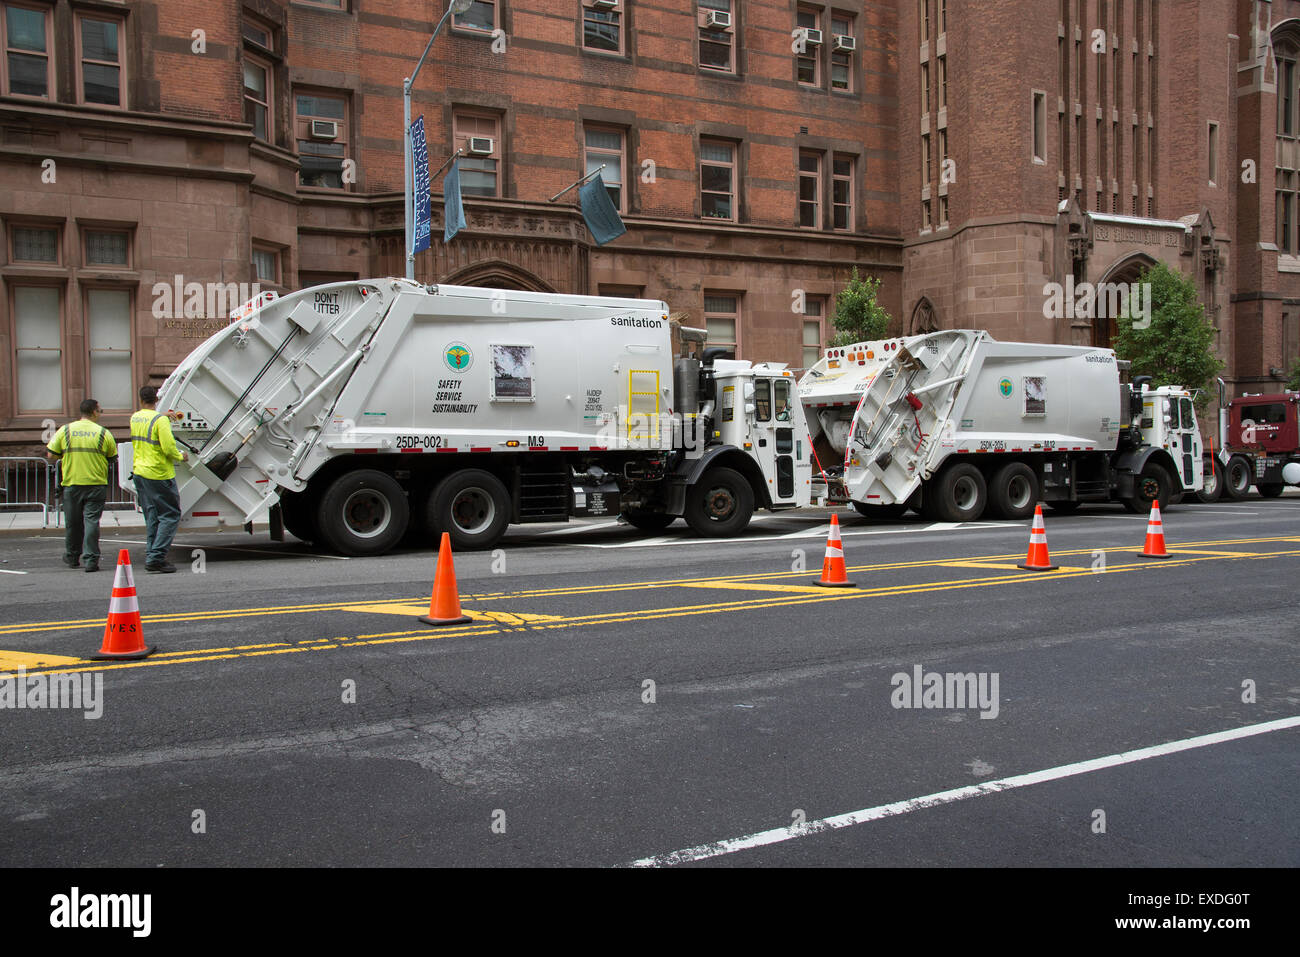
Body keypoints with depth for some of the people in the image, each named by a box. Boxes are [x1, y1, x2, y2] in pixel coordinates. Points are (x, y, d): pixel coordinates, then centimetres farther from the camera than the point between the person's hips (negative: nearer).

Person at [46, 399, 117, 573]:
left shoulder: (65, 431, 1)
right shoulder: (103, 433, -3)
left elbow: (51, 455, 2)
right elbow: (112, 458, 3)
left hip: (71, 483, 2)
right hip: (96, 484, -2)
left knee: (72, 523, 14)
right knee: (92, 521, -1)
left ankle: (72, 558, 30)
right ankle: (90, 559, -8)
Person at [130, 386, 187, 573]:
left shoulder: (135, 418, 8)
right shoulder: (160, 420, -15)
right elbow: (168, 448, -20)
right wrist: (180, 456, -1)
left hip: (139, 472, 8)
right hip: (159, 475, -8)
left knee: (151, 517, 14)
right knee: (170, 515, -2)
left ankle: (150, 556, 13)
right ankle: (156, 557, -10)